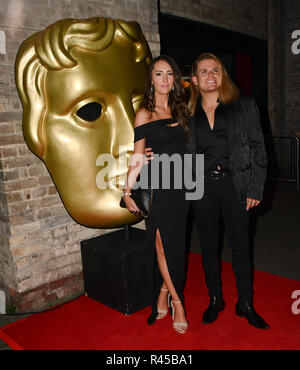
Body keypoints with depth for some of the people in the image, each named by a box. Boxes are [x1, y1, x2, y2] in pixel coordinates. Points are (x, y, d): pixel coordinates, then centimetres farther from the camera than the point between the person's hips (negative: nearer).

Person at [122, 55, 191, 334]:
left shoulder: (180, 110, 12)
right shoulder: (144, 115, -2)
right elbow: (138, 158, -4)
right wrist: (127, 191, -7)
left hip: (181, 185, 5)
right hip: (158, 186, -5)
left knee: (175, 245, 9)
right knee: (163, 246, 0)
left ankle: (163, 296, 26)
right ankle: (176, 301, 15)